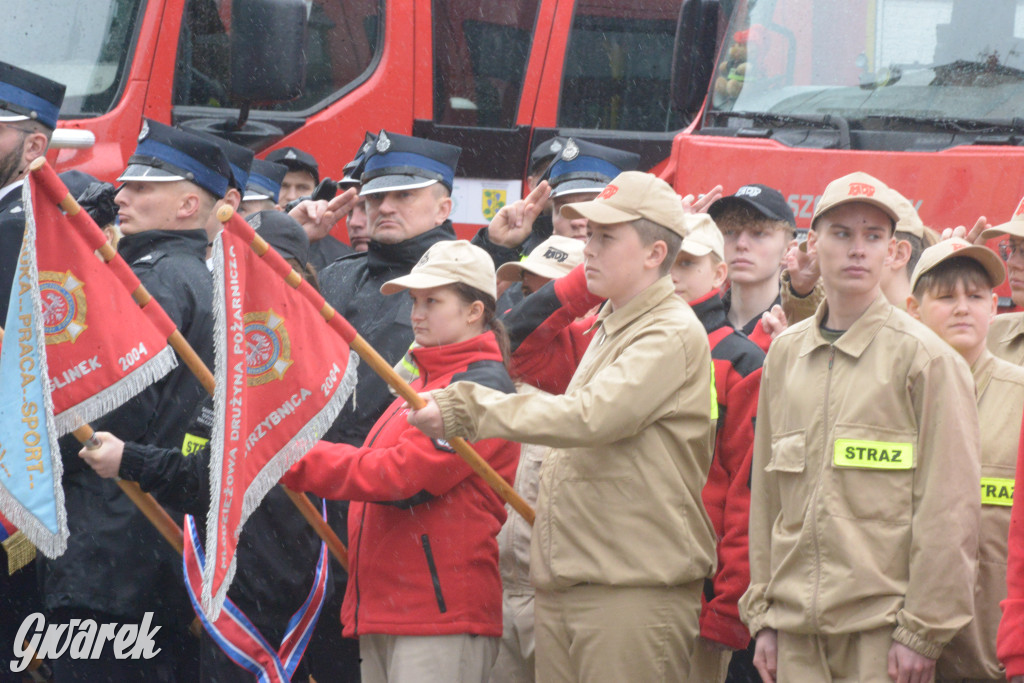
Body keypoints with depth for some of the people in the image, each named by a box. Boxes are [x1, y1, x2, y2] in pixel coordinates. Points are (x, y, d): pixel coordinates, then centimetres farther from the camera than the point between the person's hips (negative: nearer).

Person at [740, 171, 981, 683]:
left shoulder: (924, 357, -3)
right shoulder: (784, 354, 12)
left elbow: (949, 507, -6)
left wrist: (922, 632, -10)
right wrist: (763, 614, 11)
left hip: (883, 625, -4)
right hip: (796, 628, 4)